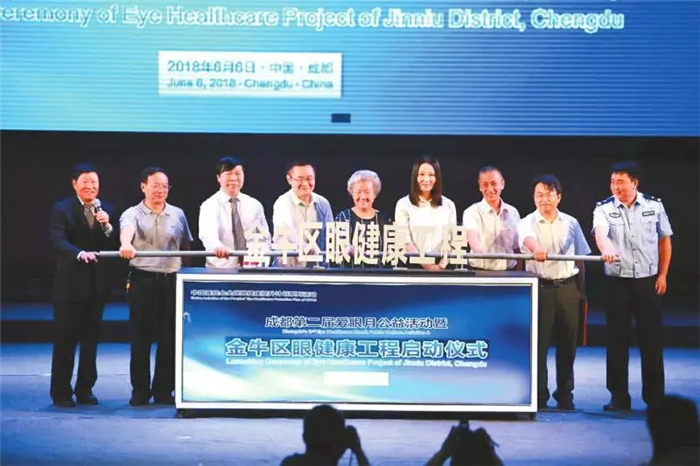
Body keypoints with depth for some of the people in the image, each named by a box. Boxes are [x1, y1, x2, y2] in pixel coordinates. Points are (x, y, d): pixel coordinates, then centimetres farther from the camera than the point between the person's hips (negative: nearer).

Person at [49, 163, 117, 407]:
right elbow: (58, 241, -18)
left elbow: (115, 245, 3)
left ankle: (85, 390, 20)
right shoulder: (61, 209, -4)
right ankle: (61, 392, 8)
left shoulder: (106, 210, 9)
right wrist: (80, 253, -34)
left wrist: (107, 226, -14)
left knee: (91, 340, 10)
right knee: (65, 340, 0)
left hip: (97, 284, 4)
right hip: (70, 284, -4)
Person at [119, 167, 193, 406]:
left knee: (169, 339, 3)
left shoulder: (177, 214, 10)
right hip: (142, 279, -2)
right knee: (140, 338, 1)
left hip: (172, 281, 2)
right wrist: (126, 245, -47)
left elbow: (186, 247, 15)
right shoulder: (133, 214, -1)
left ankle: (164, 391, 12)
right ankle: (140, 391, 10)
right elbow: (127, 229, -24)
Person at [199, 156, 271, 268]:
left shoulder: (255, 205, 11)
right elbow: (208, 233, -20)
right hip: (220, 269, -3)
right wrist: (217, 246, -42)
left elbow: (264, 238, 16)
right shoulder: (209, 205, -1)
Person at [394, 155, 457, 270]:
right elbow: (404, 240, -1)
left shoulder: (448, 205, 12)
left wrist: (442, 264, -11)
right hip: (412, 265, -1)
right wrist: (426, 265, -12)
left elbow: (450, 239, 6)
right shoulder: (404, 204, 6)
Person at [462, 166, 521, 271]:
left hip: (509, 273, 3)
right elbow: (472, 236, -19)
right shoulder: (472, 212, 0)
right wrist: (480, 251, -39)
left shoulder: (513, 212, 13)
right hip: (480, 273, -3)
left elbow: (517, 249, 17)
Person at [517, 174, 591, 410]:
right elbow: (527, 239, -25)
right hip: (540, 287, -3)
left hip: (568, 287, 3)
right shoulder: (528, 222, -1)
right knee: (539, 342, -2)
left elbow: (580, 258, 14)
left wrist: (581, 290, 11)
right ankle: (539, 395, 7)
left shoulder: (571, 223, 9)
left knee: (567, 343, 6)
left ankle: (565, 395, 16)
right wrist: (537, 249, -48)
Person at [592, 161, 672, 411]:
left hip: (648, 281, 1)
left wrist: (662, 275, 4)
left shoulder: (654, 206, 1)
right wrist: (606, 248, -48)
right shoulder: (604, 209, -4)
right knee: (617, 340, 3)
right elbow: (600, 231, -26)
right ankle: (619, 397, 11)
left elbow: (664, 240, 10)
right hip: (617, 282, 0)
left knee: (651, 339, 3)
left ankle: (655, 397, 12)